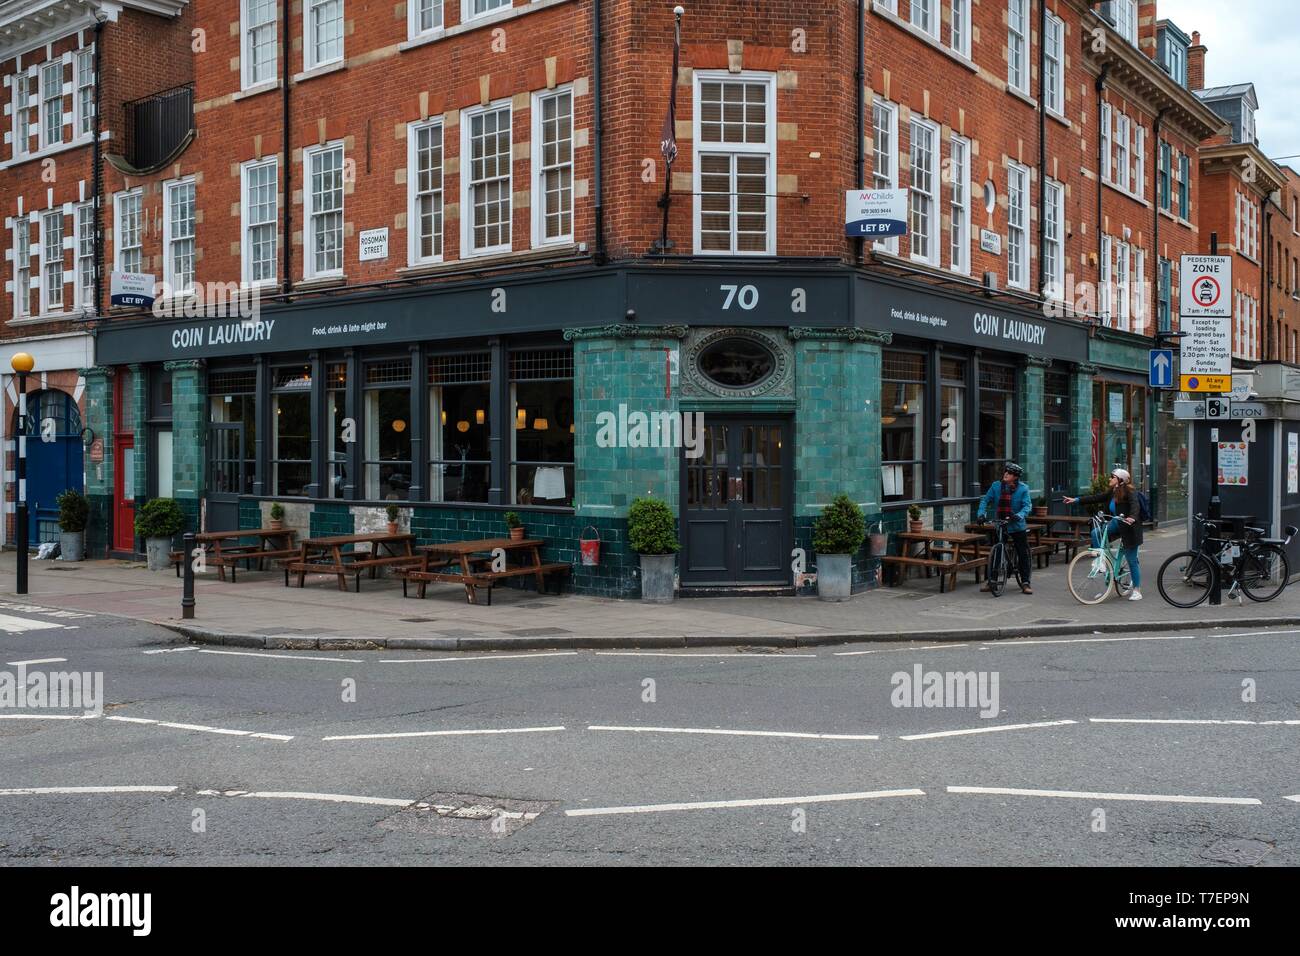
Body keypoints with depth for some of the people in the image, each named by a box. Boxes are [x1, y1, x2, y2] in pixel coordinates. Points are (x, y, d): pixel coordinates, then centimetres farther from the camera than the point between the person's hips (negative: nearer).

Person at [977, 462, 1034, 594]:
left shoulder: (1023, 489, -7)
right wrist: (981, 513, -17)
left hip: (1017, 526, -2)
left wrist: (1019, 515, -34)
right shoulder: (996, 486, -2)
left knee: (1023, 554, 1)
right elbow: (985, 500, -1)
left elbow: (1027, 506, -15)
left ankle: (1025, 583, 10)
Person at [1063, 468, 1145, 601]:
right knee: (1096, 533, -16)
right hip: (1117, 524, 7)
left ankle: (1137, 590, 10)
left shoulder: (1129, 492, -16)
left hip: (1129, 527, -7)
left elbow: (1135, 505, -32)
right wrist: (1076, 500, 0)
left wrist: (1132, 517, -51)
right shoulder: (1112, 493, 6)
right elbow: (1095, 498, 6)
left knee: (1132, 560, 0)